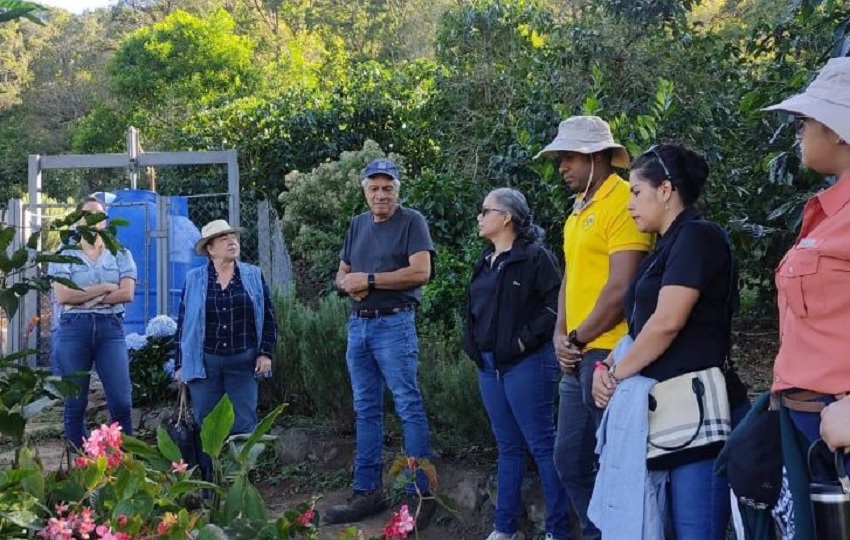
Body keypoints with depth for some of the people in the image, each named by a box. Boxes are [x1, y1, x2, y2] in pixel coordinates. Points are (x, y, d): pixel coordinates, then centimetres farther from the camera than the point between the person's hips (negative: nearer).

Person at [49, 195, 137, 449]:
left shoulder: (121, 254, 10)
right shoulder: (64, 255, 7)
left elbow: (127, 293, -3)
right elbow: (62, 296, -7)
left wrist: (84, 296, -8)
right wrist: (104, 288, -7)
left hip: (110, 329, 0)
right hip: (74, 329, 0)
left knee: (121, 401, -6)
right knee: (75, 403, 4)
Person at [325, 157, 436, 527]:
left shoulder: (411, 222, -4)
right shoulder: (357, 225, 16)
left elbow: (421, 272, -15)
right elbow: (342, 274, 20)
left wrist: (369, 279, -13)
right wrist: (348, 284, -5)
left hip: (394, 324, -7)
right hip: (358, 324, 7)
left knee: (408, 408, -7)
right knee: (365, 410, 10)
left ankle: (421, 494, -3)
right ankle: (367, 491, 17)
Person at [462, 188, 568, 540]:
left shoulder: (535, 257, -8)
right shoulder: (486, 262, 15)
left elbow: (556, 304, -15)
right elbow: (473, 310, 23)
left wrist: (526, 339, -17)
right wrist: (474, 347, 10)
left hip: (526, 364, -8)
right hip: (489, 366, 8)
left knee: (542, 445, -2)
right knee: (508, 446, 14)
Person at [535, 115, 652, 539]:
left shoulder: (622, 202, -13)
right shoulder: (578, 210, 16)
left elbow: (621, 289, -19)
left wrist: (578, 339, -9)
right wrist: (560, 335, 6)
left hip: (607, 355, -9)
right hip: (578, 358, 9)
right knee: (569, 460, 15)